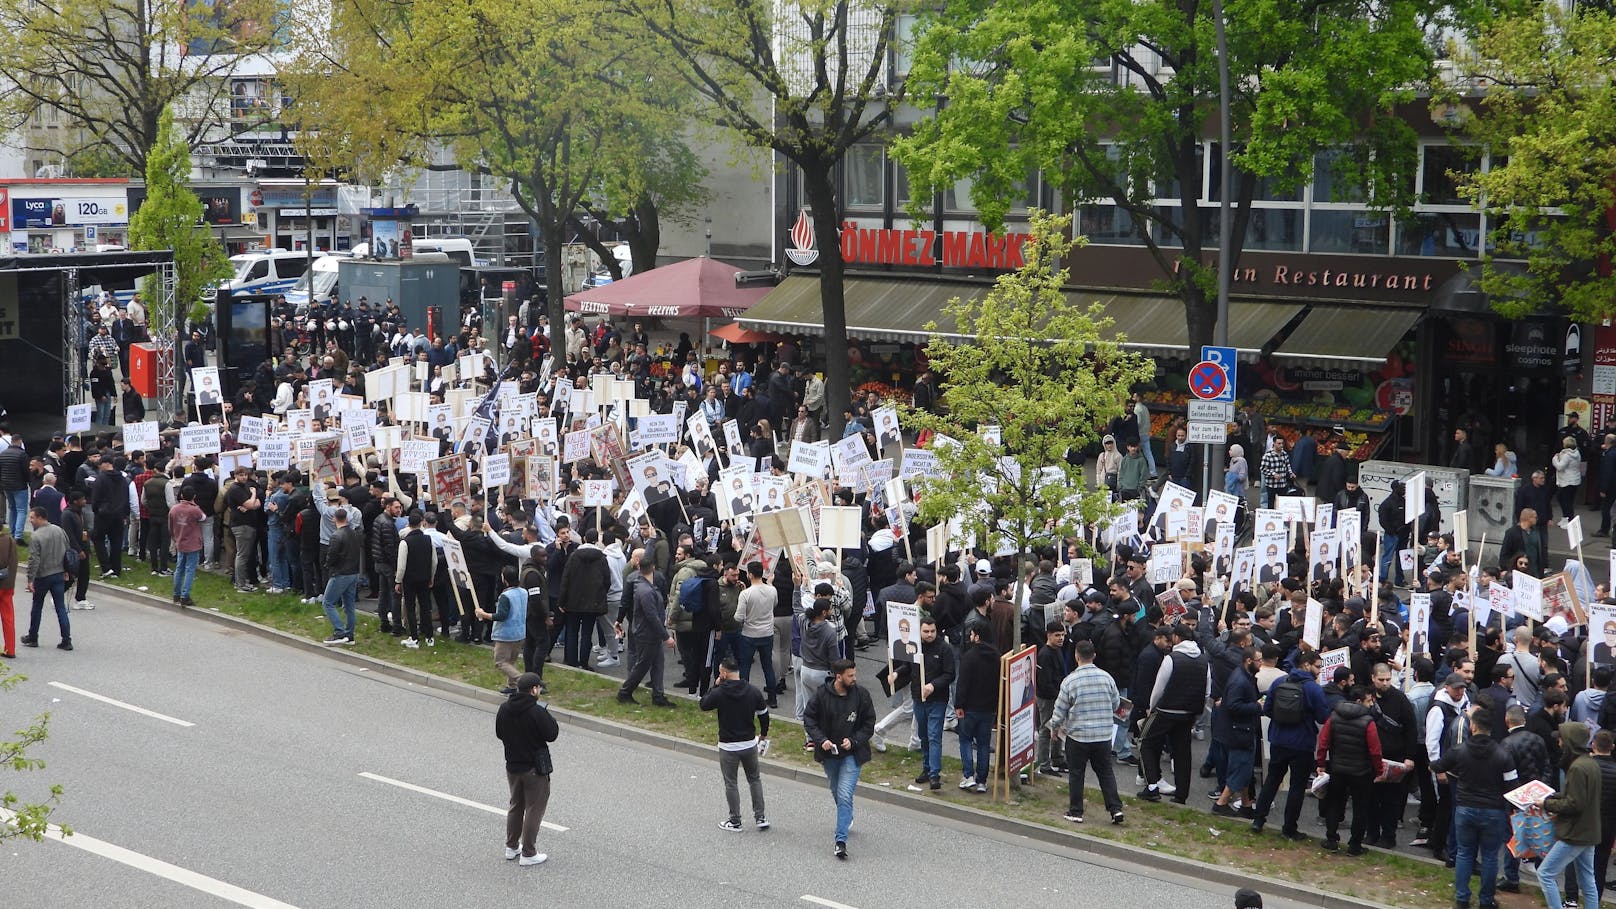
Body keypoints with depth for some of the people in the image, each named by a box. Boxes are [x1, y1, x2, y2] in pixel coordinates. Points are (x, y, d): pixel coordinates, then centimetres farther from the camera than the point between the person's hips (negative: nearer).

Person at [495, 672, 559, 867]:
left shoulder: (504, 709, -3)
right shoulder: (537, 712, -23)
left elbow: (499, 733, 8)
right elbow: (551, 734, -15)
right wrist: (548, 717, -2)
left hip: (512, 766, 6)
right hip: (535, 768, -6)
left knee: (516, 805, 22)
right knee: (534, 809, 5)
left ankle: (511, 847, 30)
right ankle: (528, 853, 7)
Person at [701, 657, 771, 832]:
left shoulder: (719, 693, -16)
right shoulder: (754, 692, -4)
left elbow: (704, 704, 2)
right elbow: (764, 714, 5)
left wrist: (715, 686, 6)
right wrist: (763, 735, 21)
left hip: (728, 747, -3)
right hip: (750, 744, 3)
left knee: (731, 784, 8)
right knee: (755, 780, 18)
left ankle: (735, 821, 14)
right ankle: (760, 817, 17)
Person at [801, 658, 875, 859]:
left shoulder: (861, 695, -11)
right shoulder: (822, 695, -11)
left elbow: (869, 724, -3)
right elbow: (809, 719, -3)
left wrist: (853, 741, -17)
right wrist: (821, 740, -17)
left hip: (852, 754, -2)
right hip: (829, 753, 3)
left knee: (845, 795, -13)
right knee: (836, 792, 22)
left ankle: (841, 840, -13)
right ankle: (847, 818, 51)